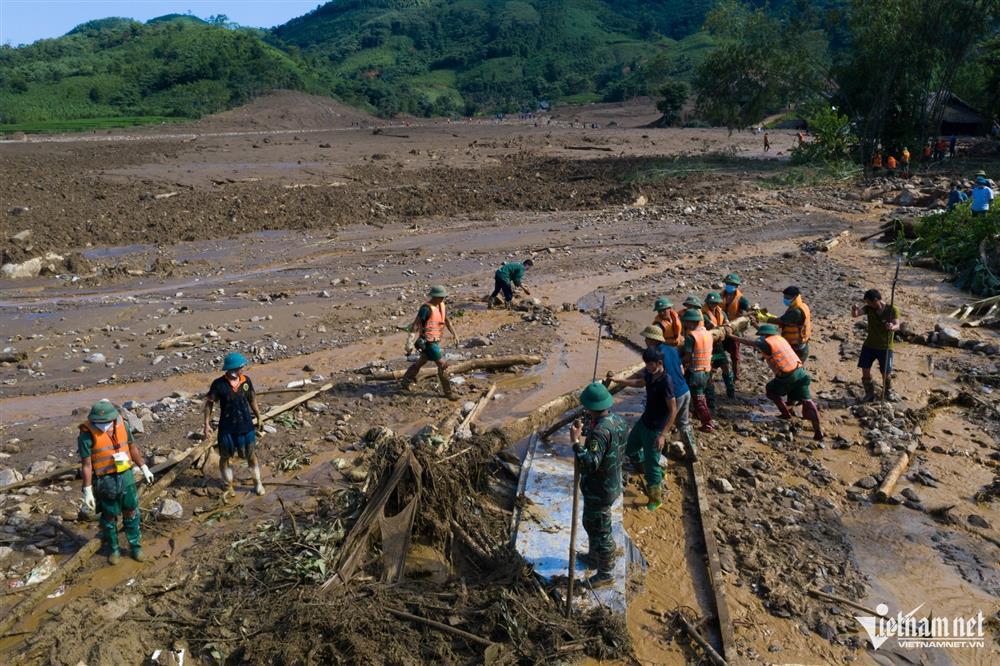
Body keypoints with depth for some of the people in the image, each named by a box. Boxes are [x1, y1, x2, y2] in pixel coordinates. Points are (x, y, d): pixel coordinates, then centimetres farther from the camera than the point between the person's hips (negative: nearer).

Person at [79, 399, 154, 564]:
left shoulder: (122, 425, -5)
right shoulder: (87, 434, -17)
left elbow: (132, 447, 9)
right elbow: (86, 465, -14)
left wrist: (144, 468, 13)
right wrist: (87, 491, -13)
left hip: (126, 476, 3)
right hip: (105, 481, -3)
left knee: (131, 513, 13)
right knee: (109, 517, 11)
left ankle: (135, 546, 28)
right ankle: (113, 549, 30)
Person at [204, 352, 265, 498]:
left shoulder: (246, 381, -6)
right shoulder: (219, 384, -16)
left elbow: (252, 400, 8)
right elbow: (209, 403, -7)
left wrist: (259, 417, 14)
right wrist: (207, 424, -10)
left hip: (246, 426, 2)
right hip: (226, 427, -2)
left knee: (251, 455, 12)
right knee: (225, 457, 11)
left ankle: (258, 482, 29)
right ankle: (229, 486, 28)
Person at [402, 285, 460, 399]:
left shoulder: (441, 305, 4)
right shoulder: (426, 308, -23)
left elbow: (447, 320, 20)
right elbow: (416, 325, -24)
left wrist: (454, 334, 12)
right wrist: (410, 344, -27)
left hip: (435, 341, 10)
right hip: (428, 342, -10)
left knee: (421, 362, 23)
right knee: (442, 365, -6)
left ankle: (405, 382, 40)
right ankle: (448, 392, 6)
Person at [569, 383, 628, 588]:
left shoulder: (600, 431, -33)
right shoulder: (618, 420, -4)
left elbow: (590, 464, -37)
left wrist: (576, 442, -35)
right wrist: (588, 426, 11)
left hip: (599, 491, -10)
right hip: (612, 484, 10)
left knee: (600, 531, 9)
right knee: (591, 523, 28)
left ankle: (605, 574, 26)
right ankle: (593, 557, 48)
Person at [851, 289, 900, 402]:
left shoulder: (892, 310, -14)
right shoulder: (868, 308, -5)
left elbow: (897, 325, -24)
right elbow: (855, 314, -18)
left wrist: (892, 327, -49)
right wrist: (854, 309, -42)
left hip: (885, 347, -3)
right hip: (869, 345, 3)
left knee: (886, 373, 1)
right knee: (865, 369, -1)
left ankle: (888, 391, 30)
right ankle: (869, 393, 20)